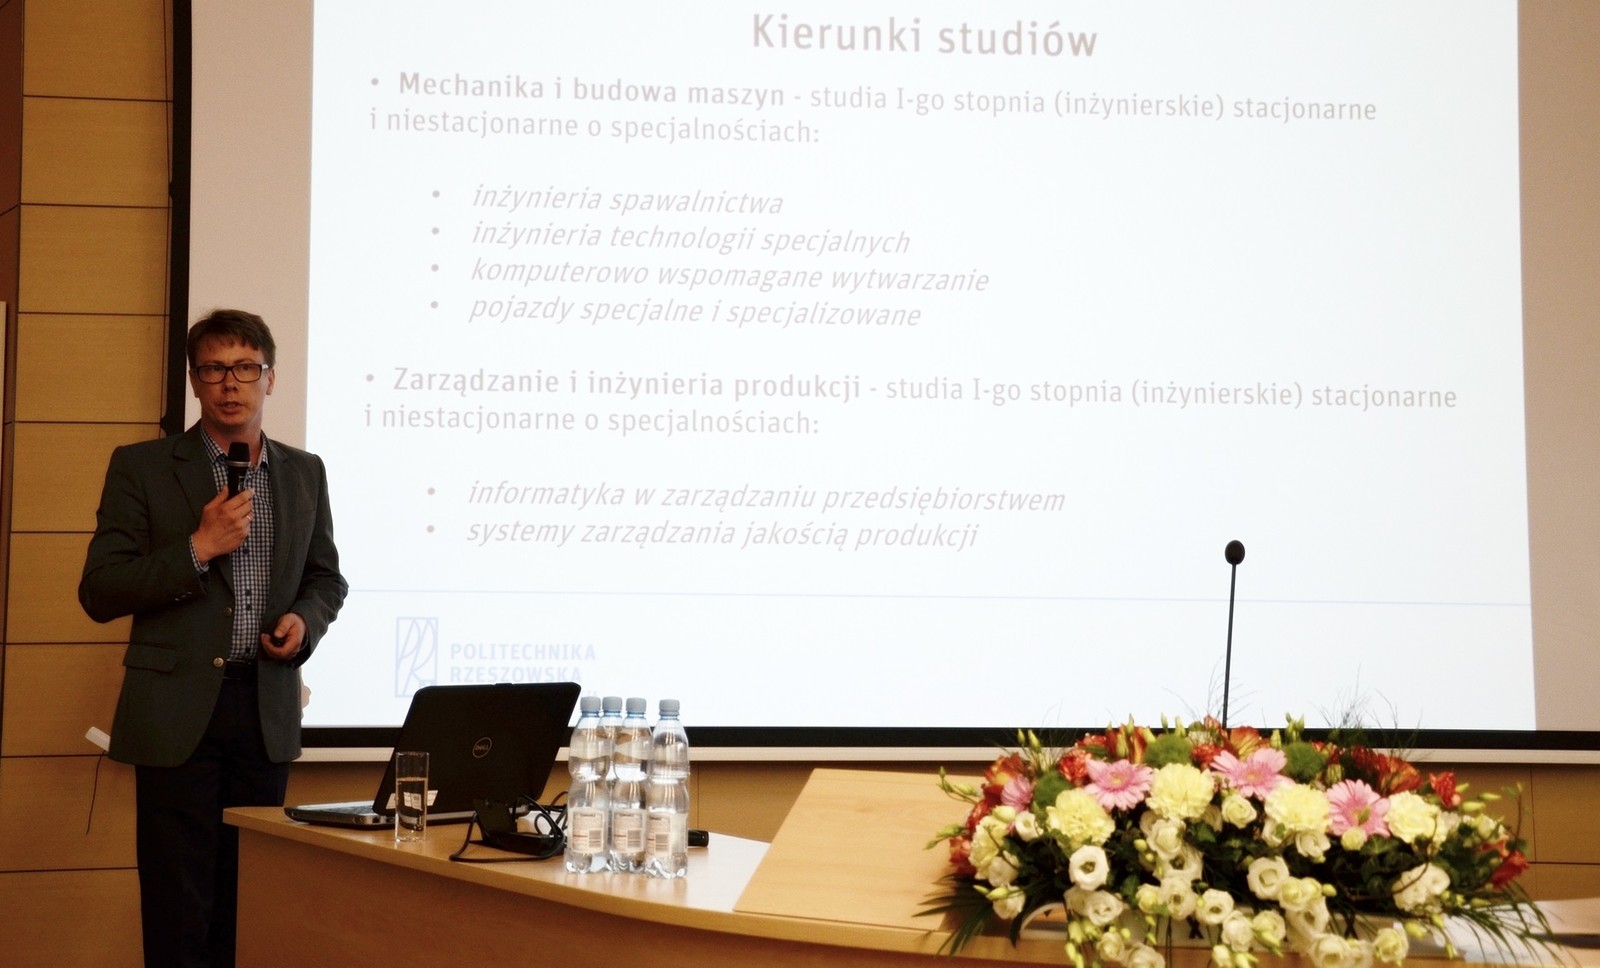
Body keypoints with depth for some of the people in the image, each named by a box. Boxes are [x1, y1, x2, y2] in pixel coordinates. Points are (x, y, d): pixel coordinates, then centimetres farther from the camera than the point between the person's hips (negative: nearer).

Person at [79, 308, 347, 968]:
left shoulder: (303, 473, 12)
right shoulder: (141, 467, 1)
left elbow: (326, 577, 21)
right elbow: (99, 593, -4)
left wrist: (305, 621, -1)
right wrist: (198, 549, -14)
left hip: (268, 710, 3)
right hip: (178, 713, -3)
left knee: (250, 907, 6)